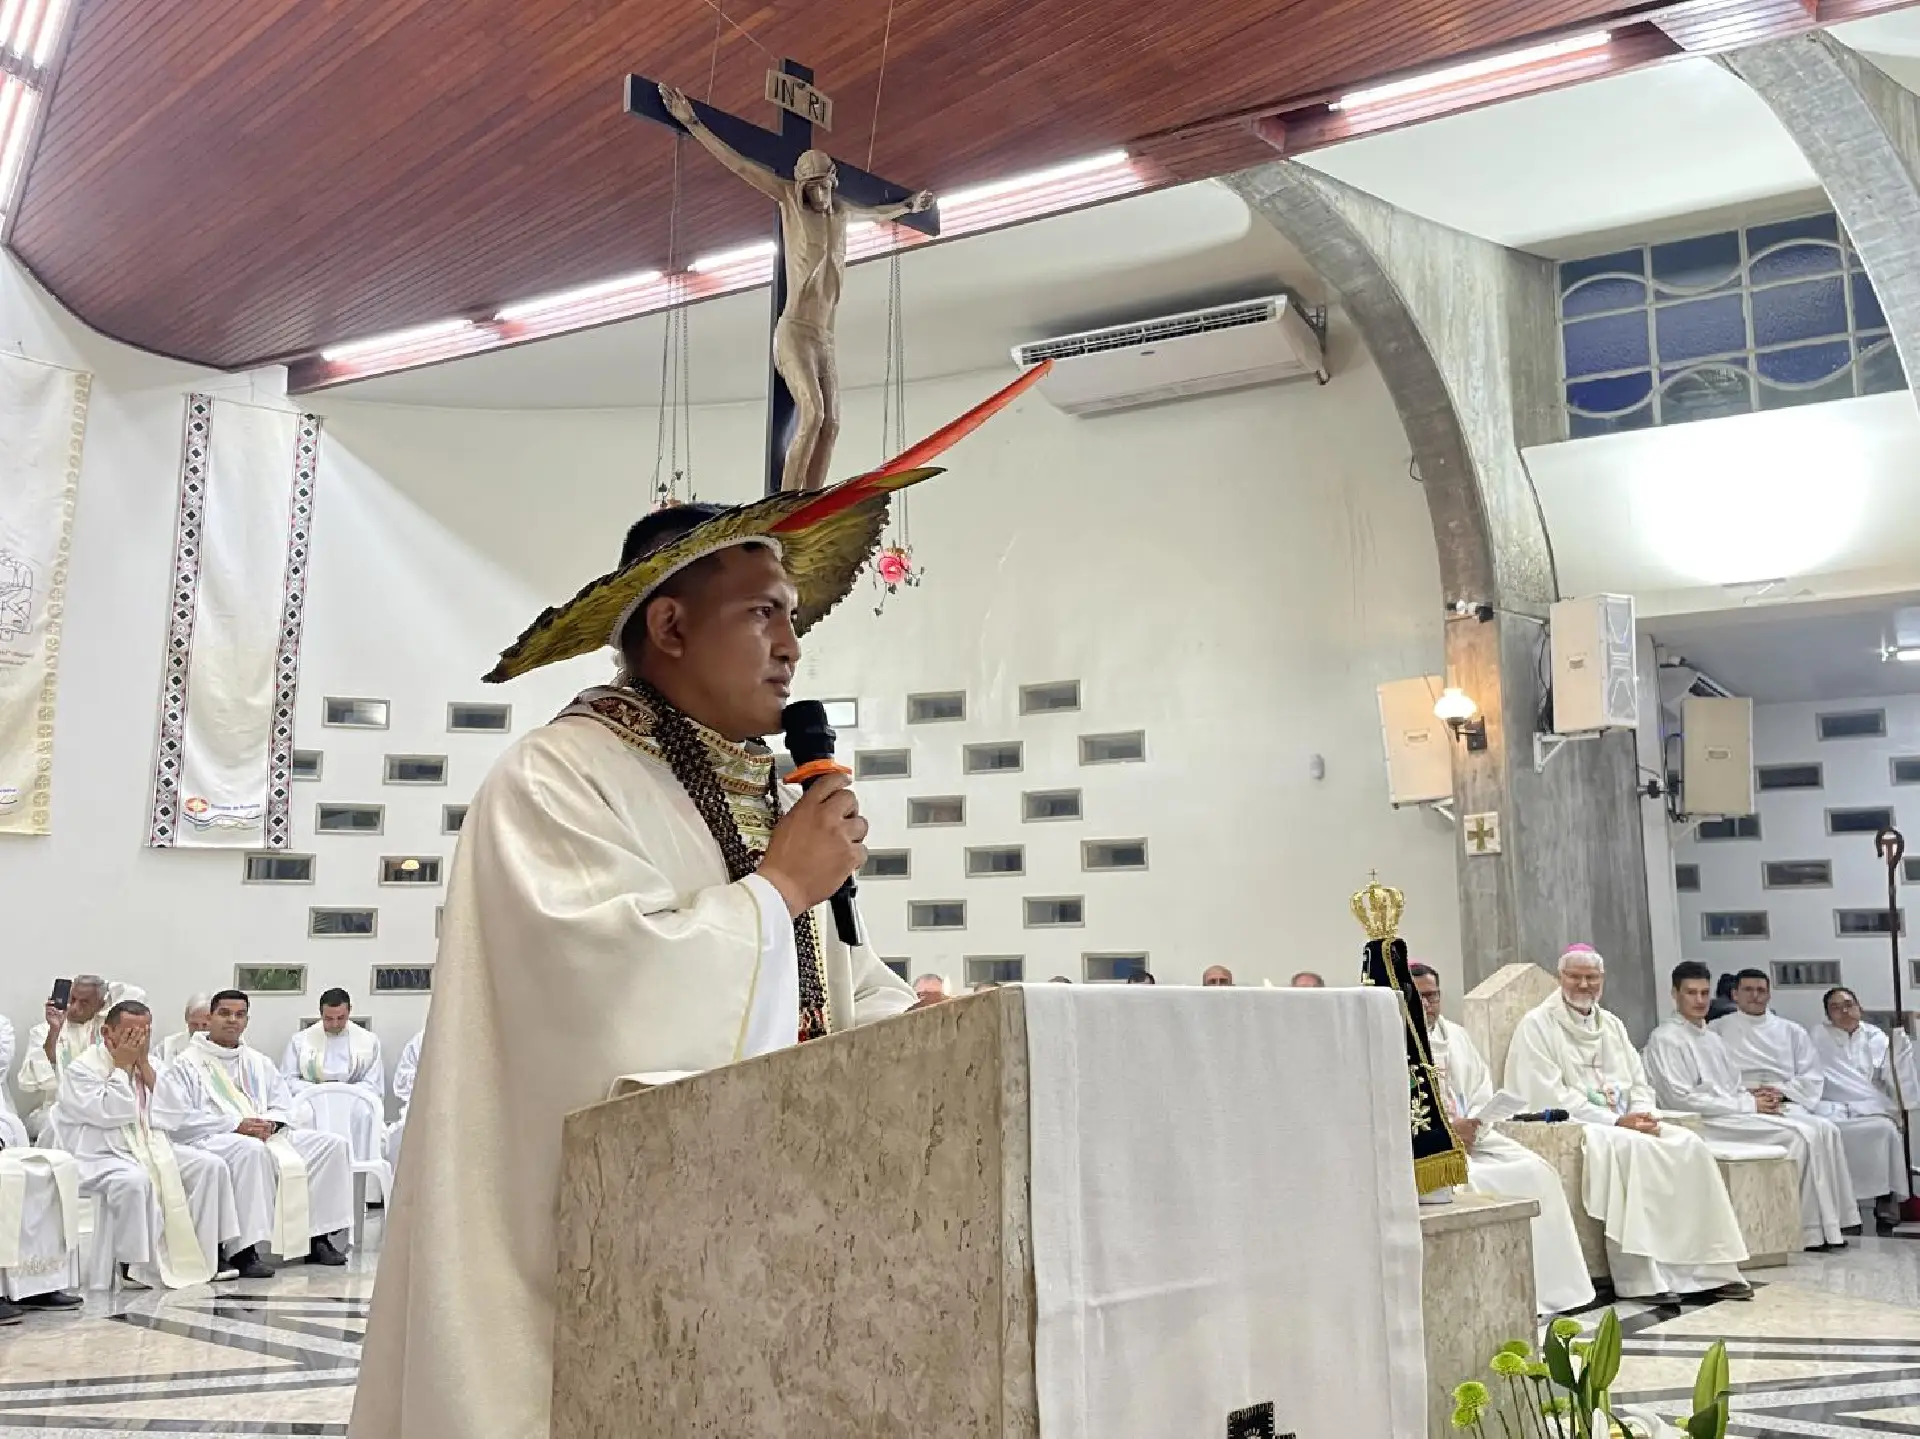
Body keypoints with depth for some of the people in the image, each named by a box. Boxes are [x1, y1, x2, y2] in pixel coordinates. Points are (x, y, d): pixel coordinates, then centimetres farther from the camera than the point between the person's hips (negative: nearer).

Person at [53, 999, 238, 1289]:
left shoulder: (152, 1066, 13)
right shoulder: (82, 1069, -5)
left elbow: (176, 1116, 1)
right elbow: (111, 1114, -20)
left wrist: (145, 1067, -4)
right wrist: (121, 1066, -13)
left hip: (152, 1148, 6)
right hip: (100, 1157, -6)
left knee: (211, 1167, -11)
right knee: (135, 1181, -37)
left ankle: (205, 1256, -8)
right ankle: (139, 1264, -22)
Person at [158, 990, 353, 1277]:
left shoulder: (258, 1062, 24)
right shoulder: (186, 1064, 4)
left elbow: (284, 1104, 18)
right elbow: (179, 1119, -9)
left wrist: (269, 1123, -7)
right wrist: (236, 1124, -17)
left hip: (266, 1134, 7)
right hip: (210, 1139, -6)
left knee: (332, 1144, -10)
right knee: (250, 1151, -42)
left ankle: (317, 1238, -9)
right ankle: (243, 1251, -39)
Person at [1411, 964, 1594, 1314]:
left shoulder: (1455, 1035, 20)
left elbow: (1483, 1088, 16)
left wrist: (1472, 1126, -4)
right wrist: (1447, 1129, -17)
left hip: (1472, 1135, 7)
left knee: (1536, 1171, -12)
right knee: (1468, 1181, -32)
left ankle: (1550, 1286, -8)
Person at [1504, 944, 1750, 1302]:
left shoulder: (1611, 1024, 19)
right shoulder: (1537, 1025, -4)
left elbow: (1640, 1083, 17)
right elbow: (1550, 1097, -13)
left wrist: (1642, 1114, -8)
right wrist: (1616, 1121, -17)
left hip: (1626, 1124, 7)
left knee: (1689, 1145, -15)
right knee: (1628, 1147, -34)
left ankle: (1708, 1269, -13)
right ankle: (1639, 1277, -32)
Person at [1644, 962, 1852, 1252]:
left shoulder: (1712, 1038, 22)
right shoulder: (1665, 1039, -7)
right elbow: (1681, 1099, -15)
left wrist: (1757, 1099, -2)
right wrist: (1748, 1105, -14)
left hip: (1737, 1114, 9)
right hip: (1706, 1123, -9)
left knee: (1823, 1128, -7)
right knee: (1800, 1135, -21)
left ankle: (1831, 1224, -10)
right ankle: (1811, 1231, -14)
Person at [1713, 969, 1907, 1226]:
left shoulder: (1791, 1031, 24)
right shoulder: (1718, 1030, 16)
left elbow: (1811, 1077, 12)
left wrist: (1782, 1091, -6)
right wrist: (1742, 1093, -13)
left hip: (1787, 1103, 3)